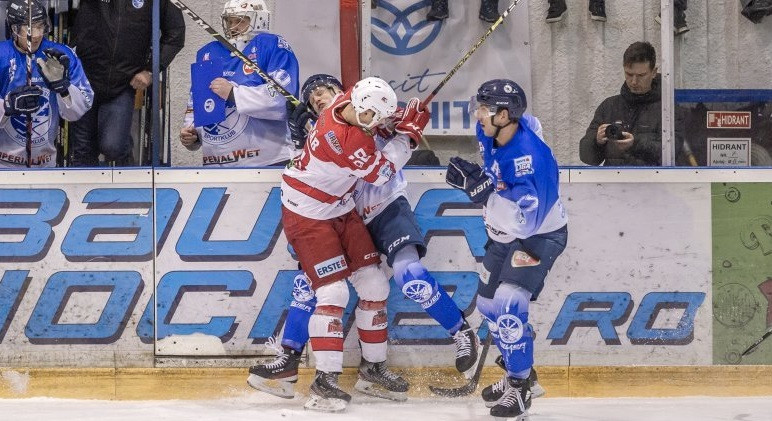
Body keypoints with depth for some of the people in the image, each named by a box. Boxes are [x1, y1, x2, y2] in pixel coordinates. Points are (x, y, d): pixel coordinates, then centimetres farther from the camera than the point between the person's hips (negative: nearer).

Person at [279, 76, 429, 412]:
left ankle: (373, 370, 22)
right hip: (308, 217, -9)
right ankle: (324, 382, -13)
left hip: (341, 210, 9)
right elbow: (381, 172, -21)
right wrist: (408, 132, -14)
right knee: (333, 292, -17)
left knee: (374, 285, 9)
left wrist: (398, 123, -3)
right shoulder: (343, 139, -34)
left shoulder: (350, 103, -8)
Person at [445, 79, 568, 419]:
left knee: (508, 303, -22)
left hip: (540, 235, -9)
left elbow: (523, 220, -41)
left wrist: (480, 187, -44)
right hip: (503, 235, 9)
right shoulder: (489, 133, -12)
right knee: (488, 304, 15)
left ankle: (519, 389, -11)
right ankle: (519, 373, 33)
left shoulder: (530, 155, -35)